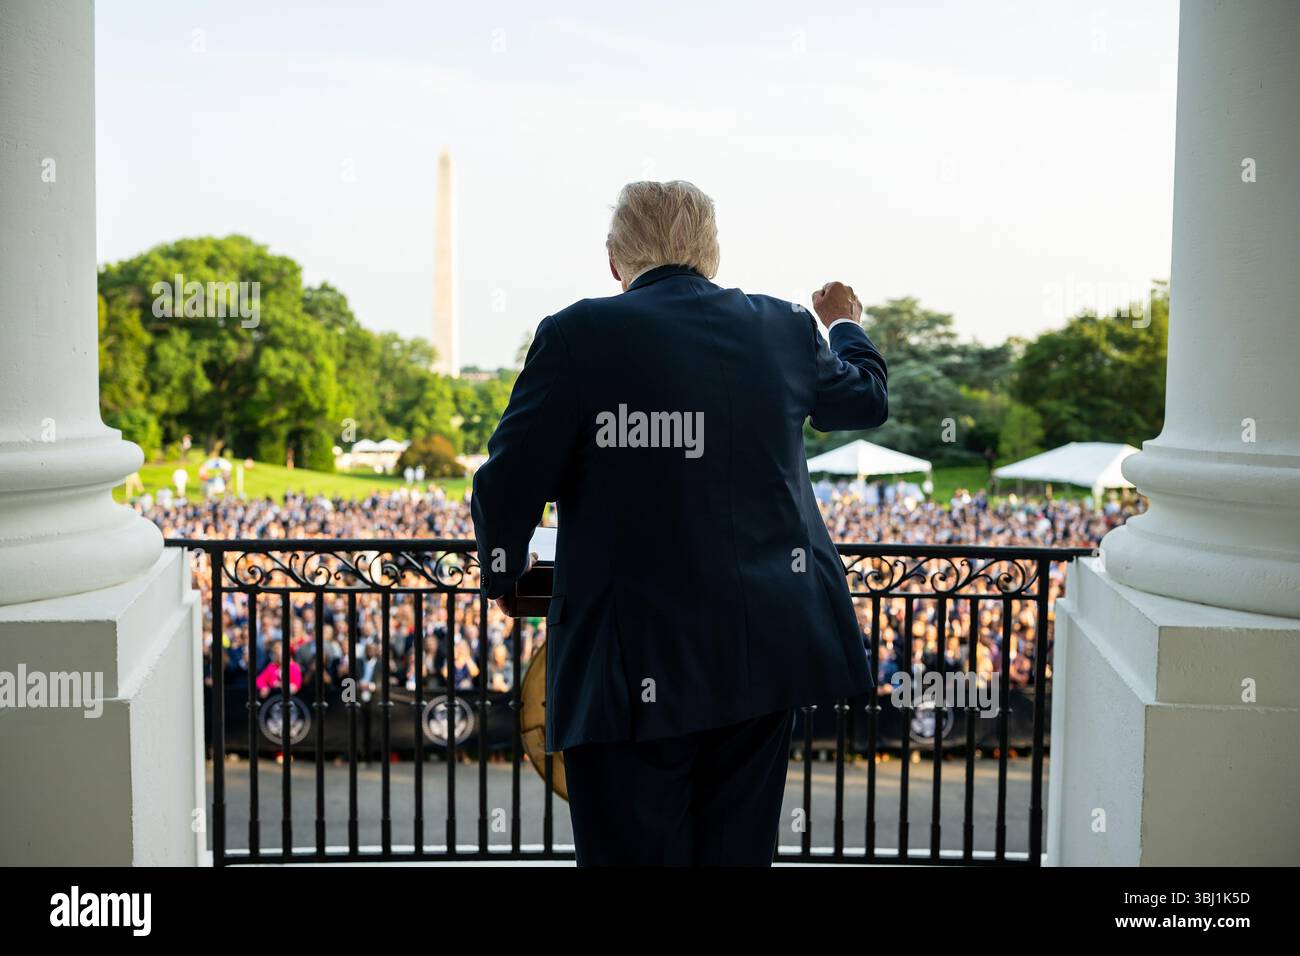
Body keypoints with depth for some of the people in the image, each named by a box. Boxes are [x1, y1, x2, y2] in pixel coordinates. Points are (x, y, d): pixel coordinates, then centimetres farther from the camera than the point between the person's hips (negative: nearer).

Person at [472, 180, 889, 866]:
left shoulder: (580, 333, -9)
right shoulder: (783, 328, 4)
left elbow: (509, 482, -8)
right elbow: (866, 399, 24)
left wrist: (503, 576, 13)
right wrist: (845, 325, 45)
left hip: (633, 665, -4)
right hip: (764, 649, 5)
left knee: (632, 851, 8)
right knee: (737, 850, 16)